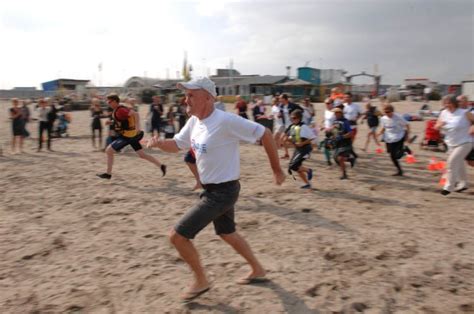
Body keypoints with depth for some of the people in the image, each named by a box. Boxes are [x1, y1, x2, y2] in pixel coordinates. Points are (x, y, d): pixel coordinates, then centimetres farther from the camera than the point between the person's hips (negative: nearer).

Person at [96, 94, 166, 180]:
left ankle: (108, 174, 6)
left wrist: (137, 127, -36)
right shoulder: (121, 108, 11)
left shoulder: (119, 111, -19)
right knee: (142, 154, 13)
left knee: (108, 151, -2)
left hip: (127, 136, -10)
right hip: (131, 135, 10)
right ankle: (161, 166, 15)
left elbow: (135, 114, -29)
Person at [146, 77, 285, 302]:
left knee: (177, 236, -6)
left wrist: (276, 169, -11)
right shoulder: (194, 121, 1)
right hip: (214, 190, 9)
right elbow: (177, 145, 14)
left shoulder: (225, 121, -24)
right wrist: (159, 143, -9)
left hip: (223, 191, -9)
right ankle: (257, 271, 47)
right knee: (227, 234, 26)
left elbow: (264, 133, -19)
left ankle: (201, 281, 17)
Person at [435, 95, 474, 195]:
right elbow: (436, 127, 6)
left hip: (464, 143, -6)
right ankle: (463, 184, 38)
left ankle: (449, 186, -7)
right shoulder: (443, 113, 1)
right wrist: (439, 125, -15)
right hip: (451, 144, 6)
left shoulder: (464, 113, -14)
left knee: (452, 161, -16)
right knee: (459, 164, 19)